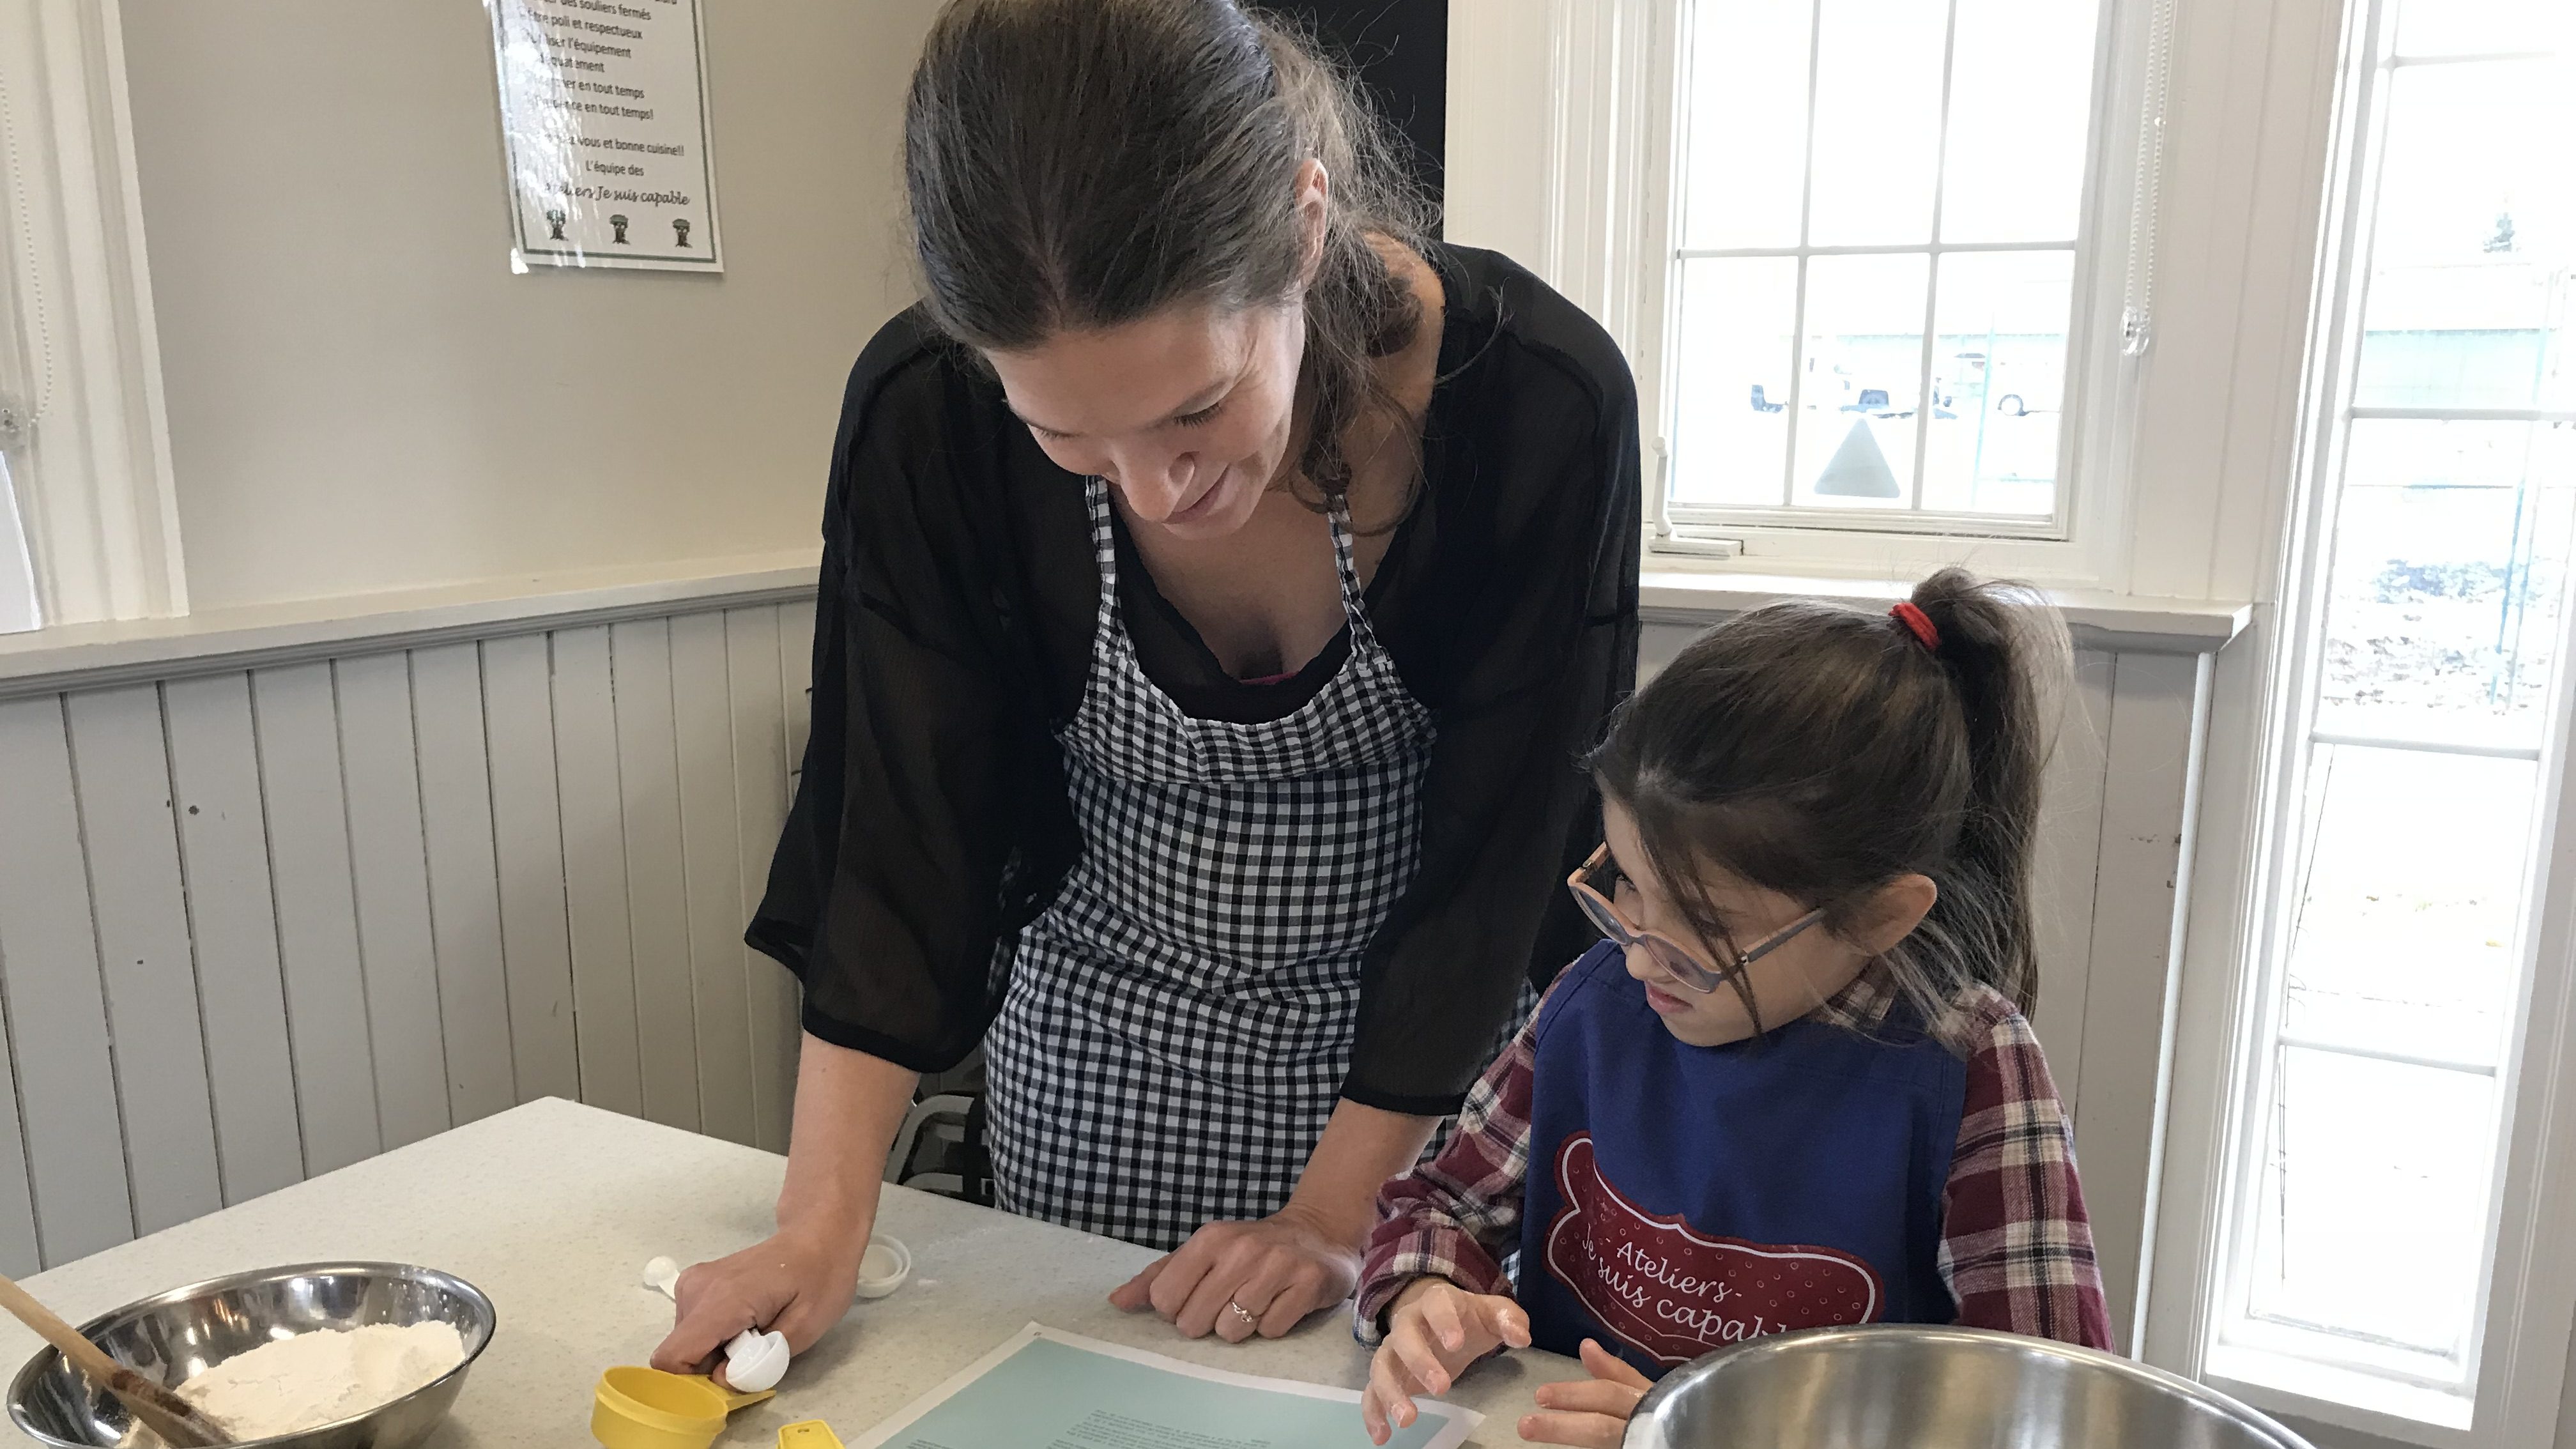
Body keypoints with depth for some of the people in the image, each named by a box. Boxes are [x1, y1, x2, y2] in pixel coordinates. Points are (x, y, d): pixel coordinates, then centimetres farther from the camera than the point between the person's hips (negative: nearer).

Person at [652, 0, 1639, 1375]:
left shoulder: (1538, 400, -27)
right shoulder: (930, 420, -22)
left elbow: (1496, 859, -18)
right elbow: (905, 834, -13)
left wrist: (1336, 1221, -16)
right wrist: (820, 1226, -18)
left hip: (1423, 1056, -1)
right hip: (1093, 1053, 2)